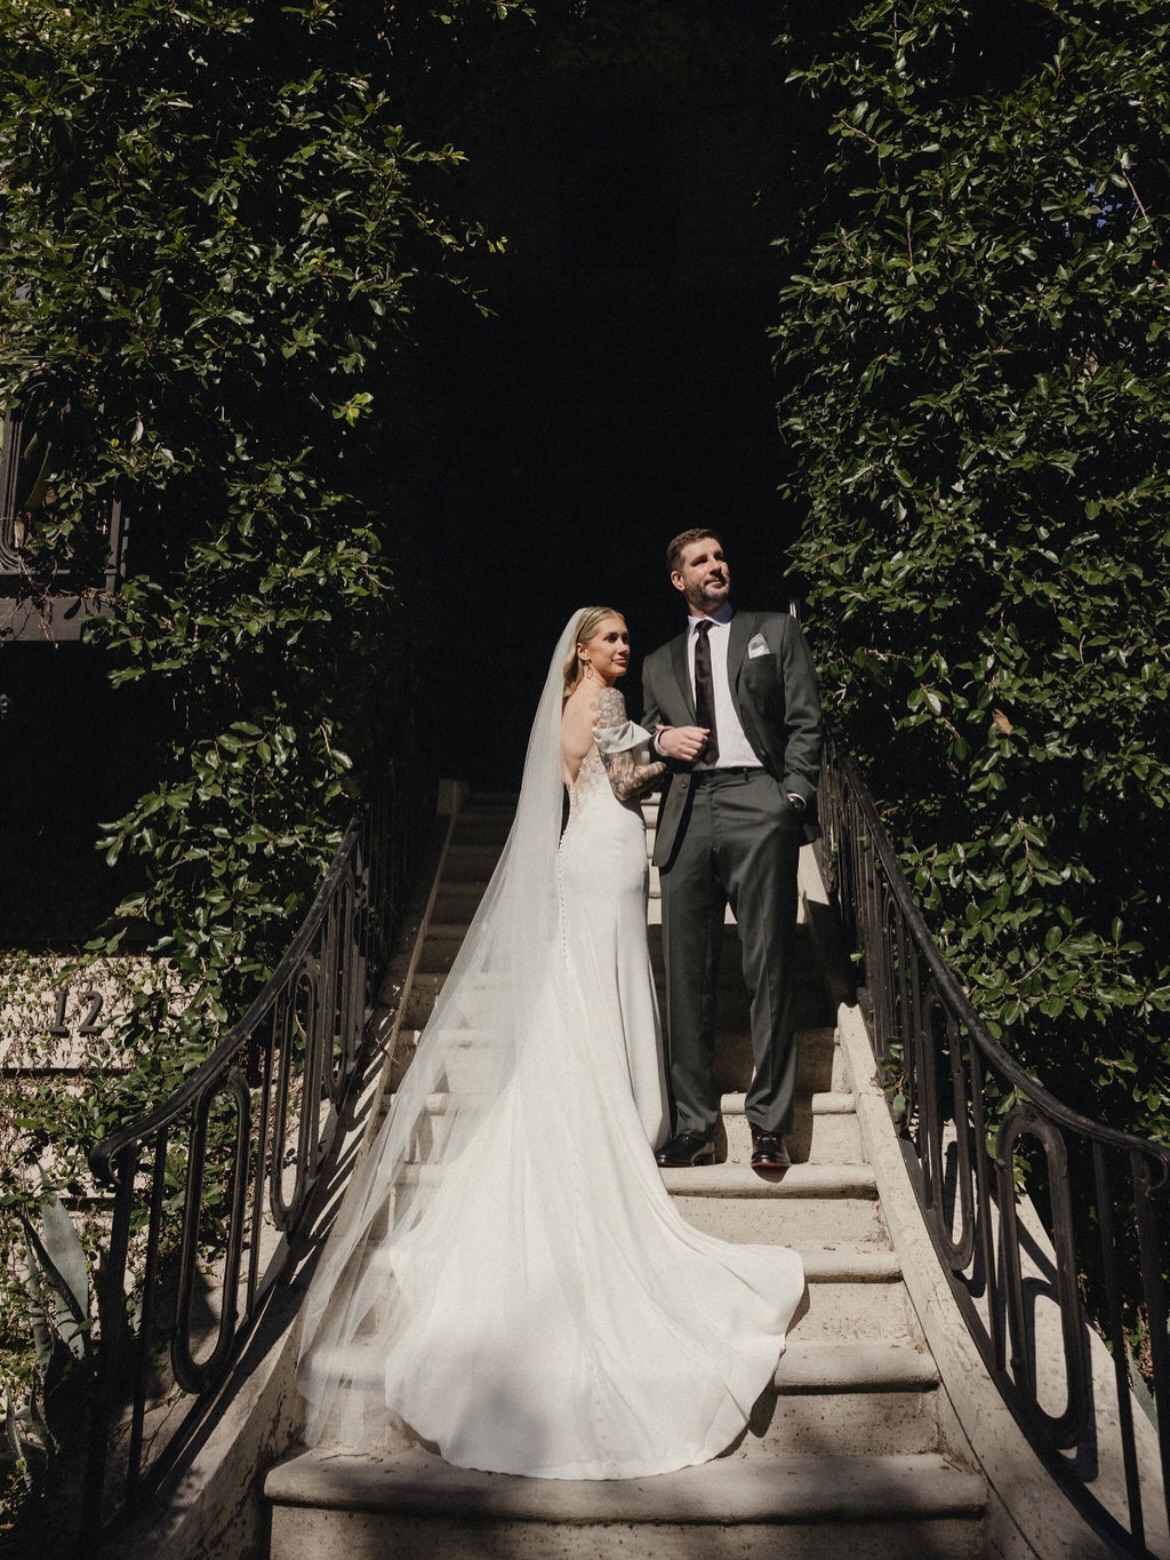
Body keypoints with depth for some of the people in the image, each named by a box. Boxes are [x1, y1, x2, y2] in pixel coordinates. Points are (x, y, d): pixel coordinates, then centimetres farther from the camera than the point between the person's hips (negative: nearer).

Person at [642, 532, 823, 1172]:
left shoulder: (775, 631, 17)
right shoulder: (659, 662, 25)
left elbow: (805, 721, 7)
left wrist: (794, 797, -6)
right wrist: (661, 740, 1)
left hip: (756, 801, -3)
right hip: (686, 813, 3)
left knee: (770, 969, -5)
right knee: (686, 975, 1)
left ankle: (768, 1125, 2)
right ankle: (694, 1126, 8)